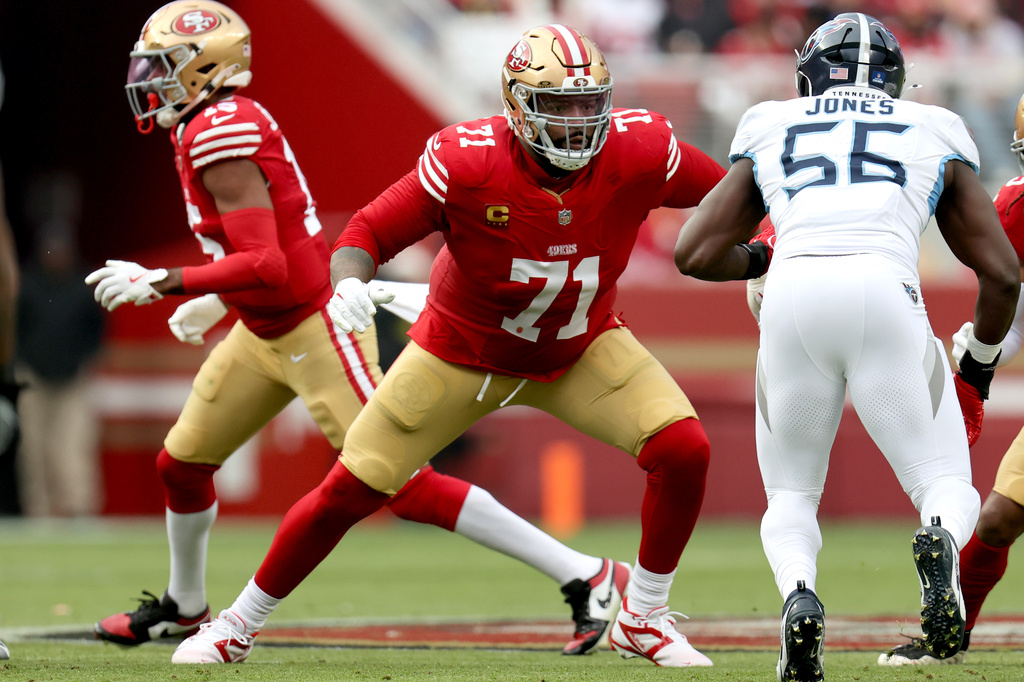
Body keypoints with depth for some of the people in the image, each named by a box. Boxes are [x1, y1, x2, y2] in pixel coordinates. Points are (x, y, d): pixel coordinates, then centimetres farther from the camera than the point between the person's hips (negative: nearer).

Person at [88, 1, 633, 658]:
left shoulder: (219, 136, -21)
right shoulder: (227, 122, 8)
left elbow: (266, 266, -27)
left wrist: (160, 282, -23)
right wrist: (215, 300, 22)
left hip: (317, 330, -10)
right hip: (268, 333, 10)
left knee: (407, 487, -11)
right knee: (183, 462, 19)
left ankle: (586, 577, -10)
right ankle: (184, 605, 43)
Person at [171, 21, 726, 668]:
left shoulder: (637, 150, -25)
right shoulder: (469, 161, -31)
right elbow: (368, 232, -26)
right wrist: (349, 284, -46)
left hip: (582, 346, 2)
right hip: (466, 351, -2)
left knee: (683, 450, -19)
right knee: (350, 490, -1)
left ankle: (644, 619, 3)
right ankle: (238, 625, 20)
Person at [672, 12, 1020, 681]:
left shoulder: (769, 132, 27)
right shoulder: (936, 133, 26)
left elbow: (695, 254, 24)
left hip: (793, 300, 1)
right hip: (887, 296, -1)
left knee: (792, 496, 20)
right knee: (950, 490, 12)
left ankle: (799, 593, -14)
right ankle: (941, 540, -27)